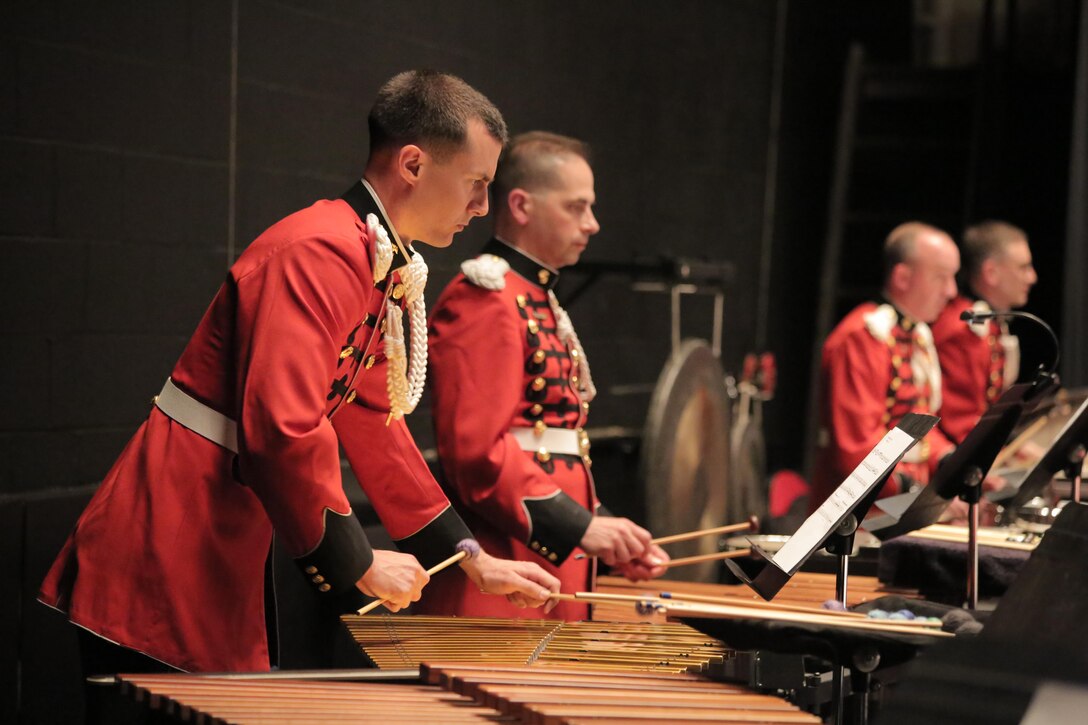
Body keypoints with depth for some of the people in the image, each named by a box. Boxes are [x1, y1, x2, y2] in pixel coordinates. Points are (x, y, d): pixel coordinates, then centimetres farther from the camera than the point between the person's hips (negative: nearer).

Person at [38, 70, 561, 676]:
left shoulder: (386, 271, 14)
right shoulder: (320, 253, -19)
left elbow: (374, 423, 18)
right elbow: (282, 428, -27)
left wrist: (472, 560, 15)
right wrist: (360, 564, -17)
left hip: (226, 553, 10)